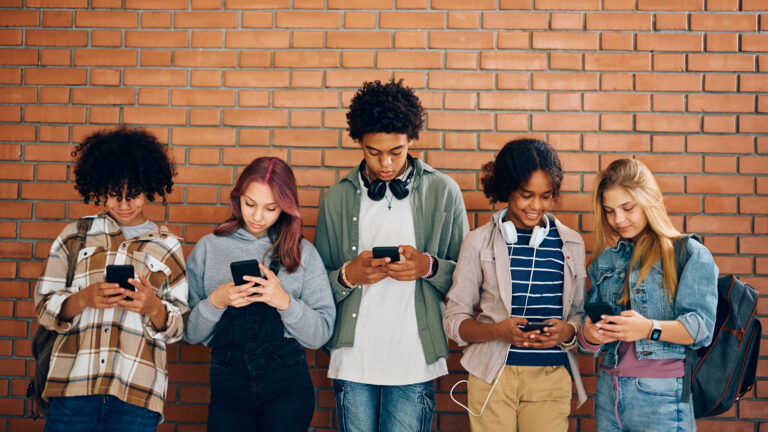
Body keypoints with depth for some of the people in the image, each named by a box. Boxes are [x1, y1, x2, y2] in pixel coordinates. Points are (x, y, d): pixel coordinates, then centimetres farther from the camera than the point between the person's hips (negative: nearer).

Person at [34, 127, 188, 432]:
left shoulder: (167, 246, 10)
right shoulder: (75, 236, 10)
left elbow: (179, 326, 8)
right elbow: (44, 308, 7)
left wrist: (154, 307, -13)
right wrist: (82, 299, -12)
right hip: (74, 385, 0)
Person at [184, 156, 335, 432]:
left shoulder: (302, 253, 5)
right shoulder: (208, 248, 5)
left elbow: (320, 334, -2)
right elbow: (190, 333, 2)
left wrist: (284, 301, -16)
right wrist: (215, 302, -15)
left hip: (288, 387, 0)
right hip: (228, 386, 0)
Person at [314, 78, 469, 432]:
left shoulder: (443, 192, 3)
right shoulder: (338, 197, 6)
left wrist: (429, 267, -14)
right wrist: (348, 275, -12)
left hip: (414, 361, -1)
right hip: (353, 360, 2)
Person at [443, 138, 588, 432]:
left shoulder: (570, 243, 8)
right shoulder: (479, 242, 2)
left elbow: (579, 311, 13)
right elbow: (454, 320, 1)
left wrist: (567, 331, -9)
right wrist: (497, 331, -18)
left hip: (551, 377, 2)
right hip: (492, 376, -1)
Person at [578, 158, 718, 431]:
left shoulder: (692, 255, 0)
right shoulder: (606, 260, 14)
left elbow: (701, 327, -11)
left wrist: (650, 329, -28)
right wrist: (590, 335, -13)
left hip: (662, 397, -4)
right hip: (609, 390, 4)